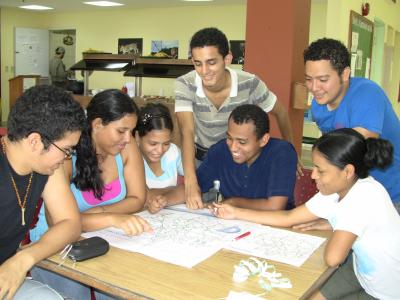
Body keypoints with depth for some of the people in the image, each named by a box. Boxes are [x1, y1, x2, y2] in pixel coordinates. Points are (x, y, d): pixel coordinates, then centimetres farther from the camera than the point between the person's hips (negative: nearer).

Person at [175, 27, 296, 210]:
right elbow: (187, 132, -35)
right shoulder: (184, 85, -25)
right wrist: (190, 183, -47)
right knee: (200, 208, -2)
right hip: (202, 159, 0)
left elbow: (279, 112, -6)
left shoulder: (249, 84, -24)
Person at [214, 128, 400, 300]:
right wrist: (236, 213, -1)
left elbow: (333, 258, -36)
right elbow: (288, 218, -1)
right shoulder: (334, 190, -8)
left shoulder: (364, 195, -33)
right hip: (363, 273, 6)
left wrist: (334, 232, -14)